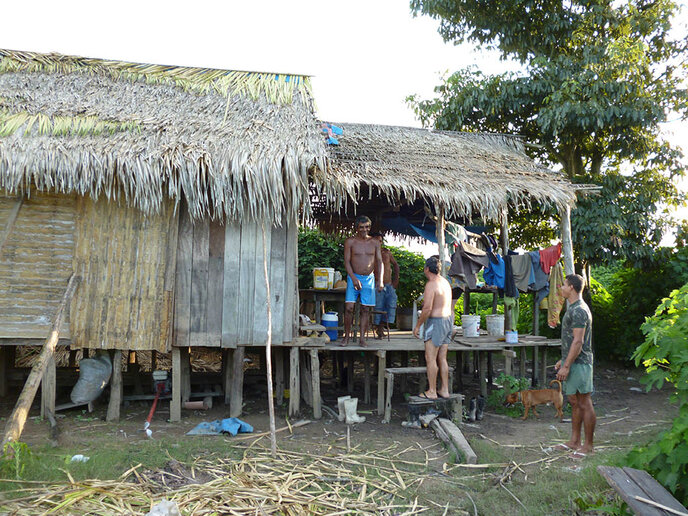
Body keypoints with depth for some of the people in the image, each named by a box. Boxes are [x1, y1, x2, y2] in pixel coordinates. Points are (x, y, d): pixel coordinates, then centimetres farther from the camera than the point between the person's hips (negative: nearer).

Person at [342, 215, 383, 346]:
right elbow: (346, 261, -6)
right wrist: (354, 279, -18)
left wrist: (380, 280, -6)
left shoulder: (375, 242, 6)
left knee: (366, 309, 2)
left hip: (369, 278, 2)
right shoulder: (350, 241, -2)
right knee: (349, 307, -9)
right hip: (354, 278, -2)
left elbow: (379, 261, 5)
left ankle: (362, 338, 9)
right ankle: (346, 336, 4)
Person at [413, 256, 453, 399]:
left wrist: (417, 325, -13)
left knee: (430, 358, -1)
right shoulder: (445, 282, 12)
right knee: (442, 358, 13)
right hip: (448, 319, 9)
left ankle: (432, 392, 3)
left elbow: (427, 309, -22)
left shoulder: (431, 285, -17)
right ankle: (445, 390, 16)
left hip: (436, 322, -9)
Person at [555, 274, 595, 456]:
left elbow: (578, 341, -22)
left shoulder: (579, 310, -18)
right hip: (571, 361, 10)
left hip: (579, 364, -10)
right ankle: (574, 441, 23)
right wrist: (563, 360, 22)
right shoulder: (573, 308, 15)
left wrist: (566, 366, -22)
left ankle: (588, 445, 8)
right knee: (574, 402, 15)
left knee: (585, 404, -1)